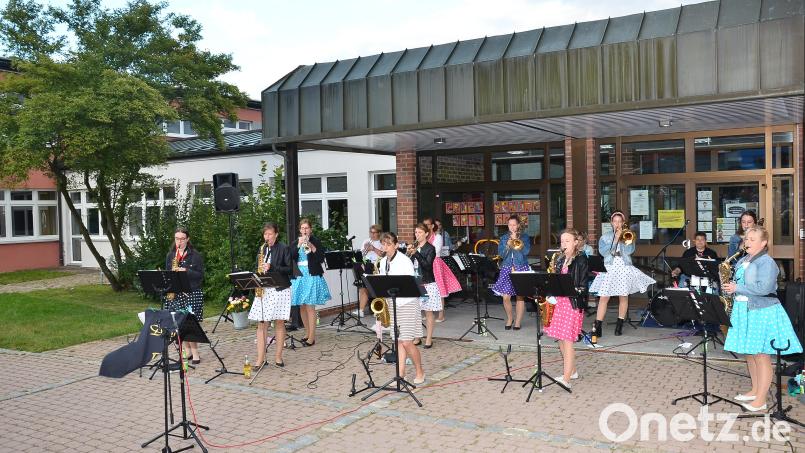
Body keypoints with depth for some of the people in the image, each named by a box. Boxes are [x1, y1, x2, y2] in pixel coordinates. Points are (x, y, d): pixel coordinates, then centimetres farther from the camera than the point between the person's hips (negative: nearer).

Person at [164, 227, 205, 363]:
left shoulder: (195, 255, -1)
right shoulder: (170, 255, 12)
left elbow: (200, 275, -4)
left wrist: (186, 271, -17)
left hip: (192, 293, -4)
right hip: (175, 293, 4)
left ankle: (195, 353, -1)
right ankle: (188, 350, 16)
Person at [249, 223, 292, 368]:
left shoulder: (283, 248, -2)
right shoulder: (262, 249, 14)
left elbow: (290, 269, -7)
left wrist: (272, 267, -17)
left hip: (279, 289, -4)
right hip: (263, 289, 4)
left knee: (279, 322, 0)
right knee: (261, 323, 0)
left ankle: (278, 356, 10)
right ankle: (260, 359, 2)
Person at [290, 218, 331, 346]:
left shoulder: (316, 241, 1)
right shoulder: (295, 242, 12)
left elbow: (321, 258, -8)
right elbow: (291, 257, -2)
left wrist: (311, 246, -16)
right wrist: (299, 244, -12)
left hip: (312, 275, -5)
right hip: (298, 275, 5)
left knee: (310, 306, -9)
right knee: (301, 306, 9)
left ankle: (311, 337, -5)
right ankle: (307, 333, 23)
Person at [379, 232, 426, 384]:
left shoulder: (404, 261, -13)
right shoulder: (383, 262, 8)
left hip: (407, 303, -6)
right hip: (392, 304, 6)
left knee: (406, 342, -8)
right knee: (398, 341, 7)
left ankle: (420, 372, 12)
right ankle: (401, 375, 13)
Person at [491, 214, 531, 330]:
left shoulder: (524, 237, 5)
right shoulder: (504, 238, 10)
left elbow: (526, 251, -10)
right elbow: (501, 254, 2)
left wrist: (516, 240, -11)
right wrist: (508, 244, -12)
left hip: (521, 268, -2)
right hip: (507, 268, 2)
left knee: (520, 296, 0)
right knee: (506, 297, -3)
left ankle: (517, 321, 13)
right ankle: (509, 318, 20)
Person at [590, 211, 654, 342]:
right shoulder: (605, 237, 8)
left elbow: (630, 250, -6)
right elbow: (603, 252, -7)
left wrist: (622, 239, -9)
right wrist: (615, 239, -10)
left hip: (624, 269, 1)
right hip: (609, 269, -1)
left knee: (623, 297, 4)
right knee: (603, 298, -8)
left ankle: (619, 326, 17)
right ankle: (597, 329, -8)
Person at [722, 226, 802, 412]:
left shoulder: (766, 262, -12)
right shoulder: (742, 261, 13)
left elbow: (763, 288, -24)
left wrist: (737, 288, -19)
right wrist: (729, 287, 2)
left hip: (762, 313, -8)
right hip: (743, 311, 8)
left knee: (761, 356, -2)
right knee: (749, 354, 16)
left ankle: (761, 400, 5)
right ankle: (755, 390, 31)